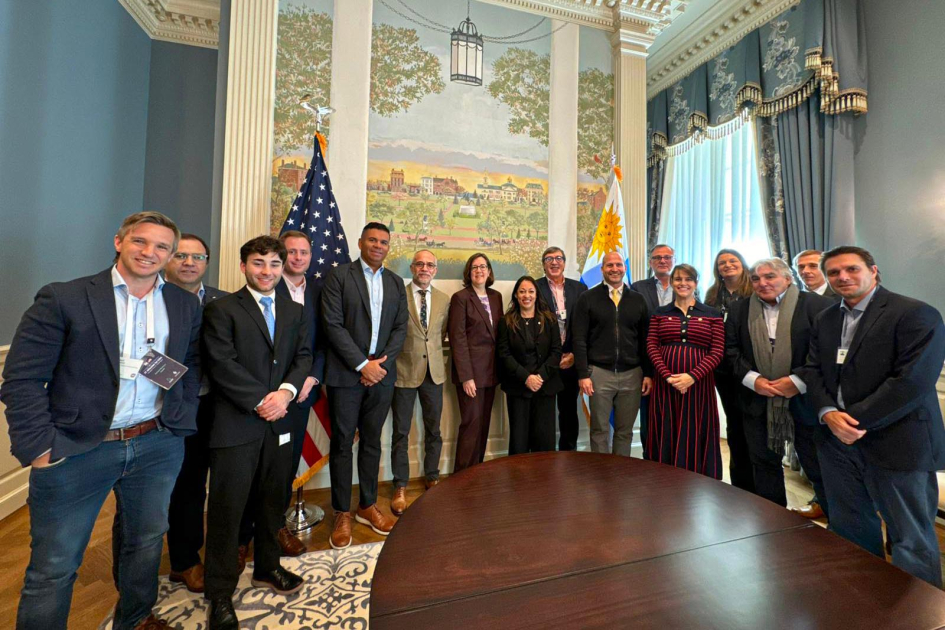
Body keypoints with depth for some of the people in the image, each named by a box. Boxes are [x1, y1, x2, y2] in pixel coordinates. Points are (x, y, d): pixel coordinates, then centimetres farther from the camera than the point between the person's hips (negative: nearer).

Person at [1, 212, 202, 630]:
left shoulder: (185, 305, 3)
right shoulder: (63, 298, -7)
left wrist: (181, 419, 1)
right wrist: (38, 446, -11)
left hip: (158, 446, 4)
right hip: (76, 450, -3)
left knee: (147, 541, 21)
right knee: (53, 567, 10)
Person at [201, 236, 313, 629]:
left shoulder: (295, 312, 10)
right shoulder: (221, 309, -4)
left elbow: (303, 356, 5)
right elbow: (222, 363, -13)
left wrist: (286, 391, -12)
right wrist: (260, 400, -17)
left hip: (278, 421, 5)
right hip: (235, 424, -4)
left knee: (272, 501, 18)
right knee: (227, 508, 7)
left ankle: (267, 567, 39)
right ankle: (220, 594, 25)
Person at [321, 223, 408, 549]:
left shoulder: (395, 282, 11)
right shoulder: (339, 275, -2)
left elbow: (400, 327, 7)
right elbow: (333, 325, -10)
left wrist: (382, 362, -8)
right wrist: (362, 365, -14)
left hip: (381, 374, 4)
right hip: (346, 375, -3)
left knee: (372, 442, 14)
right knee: (342, 443, 7)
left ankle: (368, 506, 30)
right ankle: (342, 513, 22)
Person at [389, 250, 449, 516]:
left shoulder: (444, 300, 6)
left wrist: (434, 352, 7)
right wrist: (393, 359, -6)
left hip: (434, 372, 4)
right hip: (404, 372, -3)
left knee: (433, 430, 15)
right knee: (401, 432, 7)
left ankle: (432, 478, 34)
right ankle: (400, 487, 23)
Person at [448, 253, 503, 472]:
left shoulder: (496, 296, 12)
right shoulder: (460, 297, -6)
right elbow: (458, 338, -12)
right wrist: (466, 376, -16)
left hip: (491, 370, 6)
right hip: (470, 369, -6)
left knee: (484, 423, 12)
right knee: (472, 423, -1)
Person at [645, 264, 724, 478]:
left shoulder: (712, 315, 5)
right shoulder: (660, 314, 7)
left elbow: (717, 352, -3)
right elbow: (651, 347, 0)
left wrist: (692, 376, -16)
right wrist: (668, 376, -14)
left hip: (698, 384, -1)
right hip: (665, 383, 1)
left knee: (695, 439, 7)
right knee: (666, 436, 8)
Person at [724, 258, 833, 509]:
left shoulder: (817, 305, -5)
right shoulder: (740, 309, 6)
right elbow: (731, 350, 3)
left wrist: (798, 381, -17)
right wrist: (752, 379, -10)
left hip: (804, 400, -3)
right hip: (758, 401, 4)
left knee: (818, 466, 8)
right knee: (764, 463, 15)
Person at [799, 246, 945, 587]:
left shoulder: (916, 314, -9)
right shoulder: (825, 319, 10)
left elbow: (912, 381, -17)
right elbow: (813, 370, 7)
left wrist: (857, 420, -16)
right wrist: (829, 414, -10)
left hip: (896, 444, -5)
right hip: (836, 441, 6)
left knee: (911, 540, 10)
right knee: (850, 531, 17)